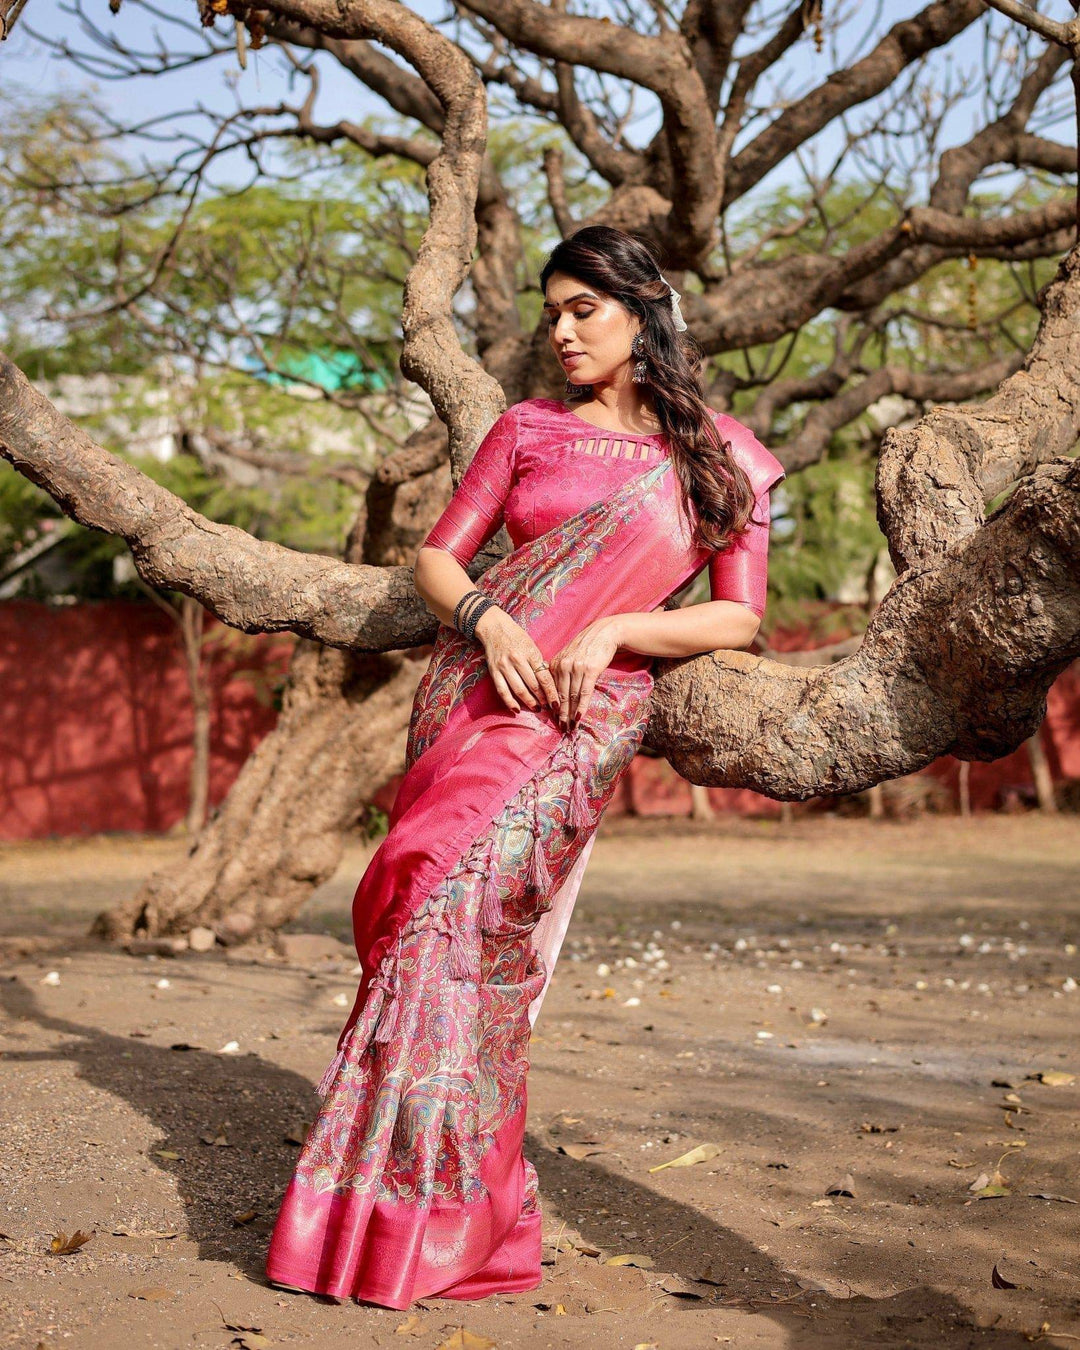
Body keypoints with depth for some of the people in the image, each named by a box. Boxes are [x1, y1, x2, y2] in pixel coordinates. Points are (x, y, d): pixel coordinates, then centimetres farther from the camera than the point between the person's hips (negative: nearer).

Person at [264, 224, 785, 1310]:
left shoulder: (723, 455, 10)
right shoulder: (529, 429, 17)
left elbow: (738, 619, 4)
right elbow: (435, 558, 13)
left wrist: (616, 631, -10)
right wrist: (487, 618, -8)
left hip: (590, 713, -3)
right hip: (479, 686, 3)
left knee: (464, 892, -21)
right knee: (449, 900, -15)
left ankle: (418, 1212, -13)